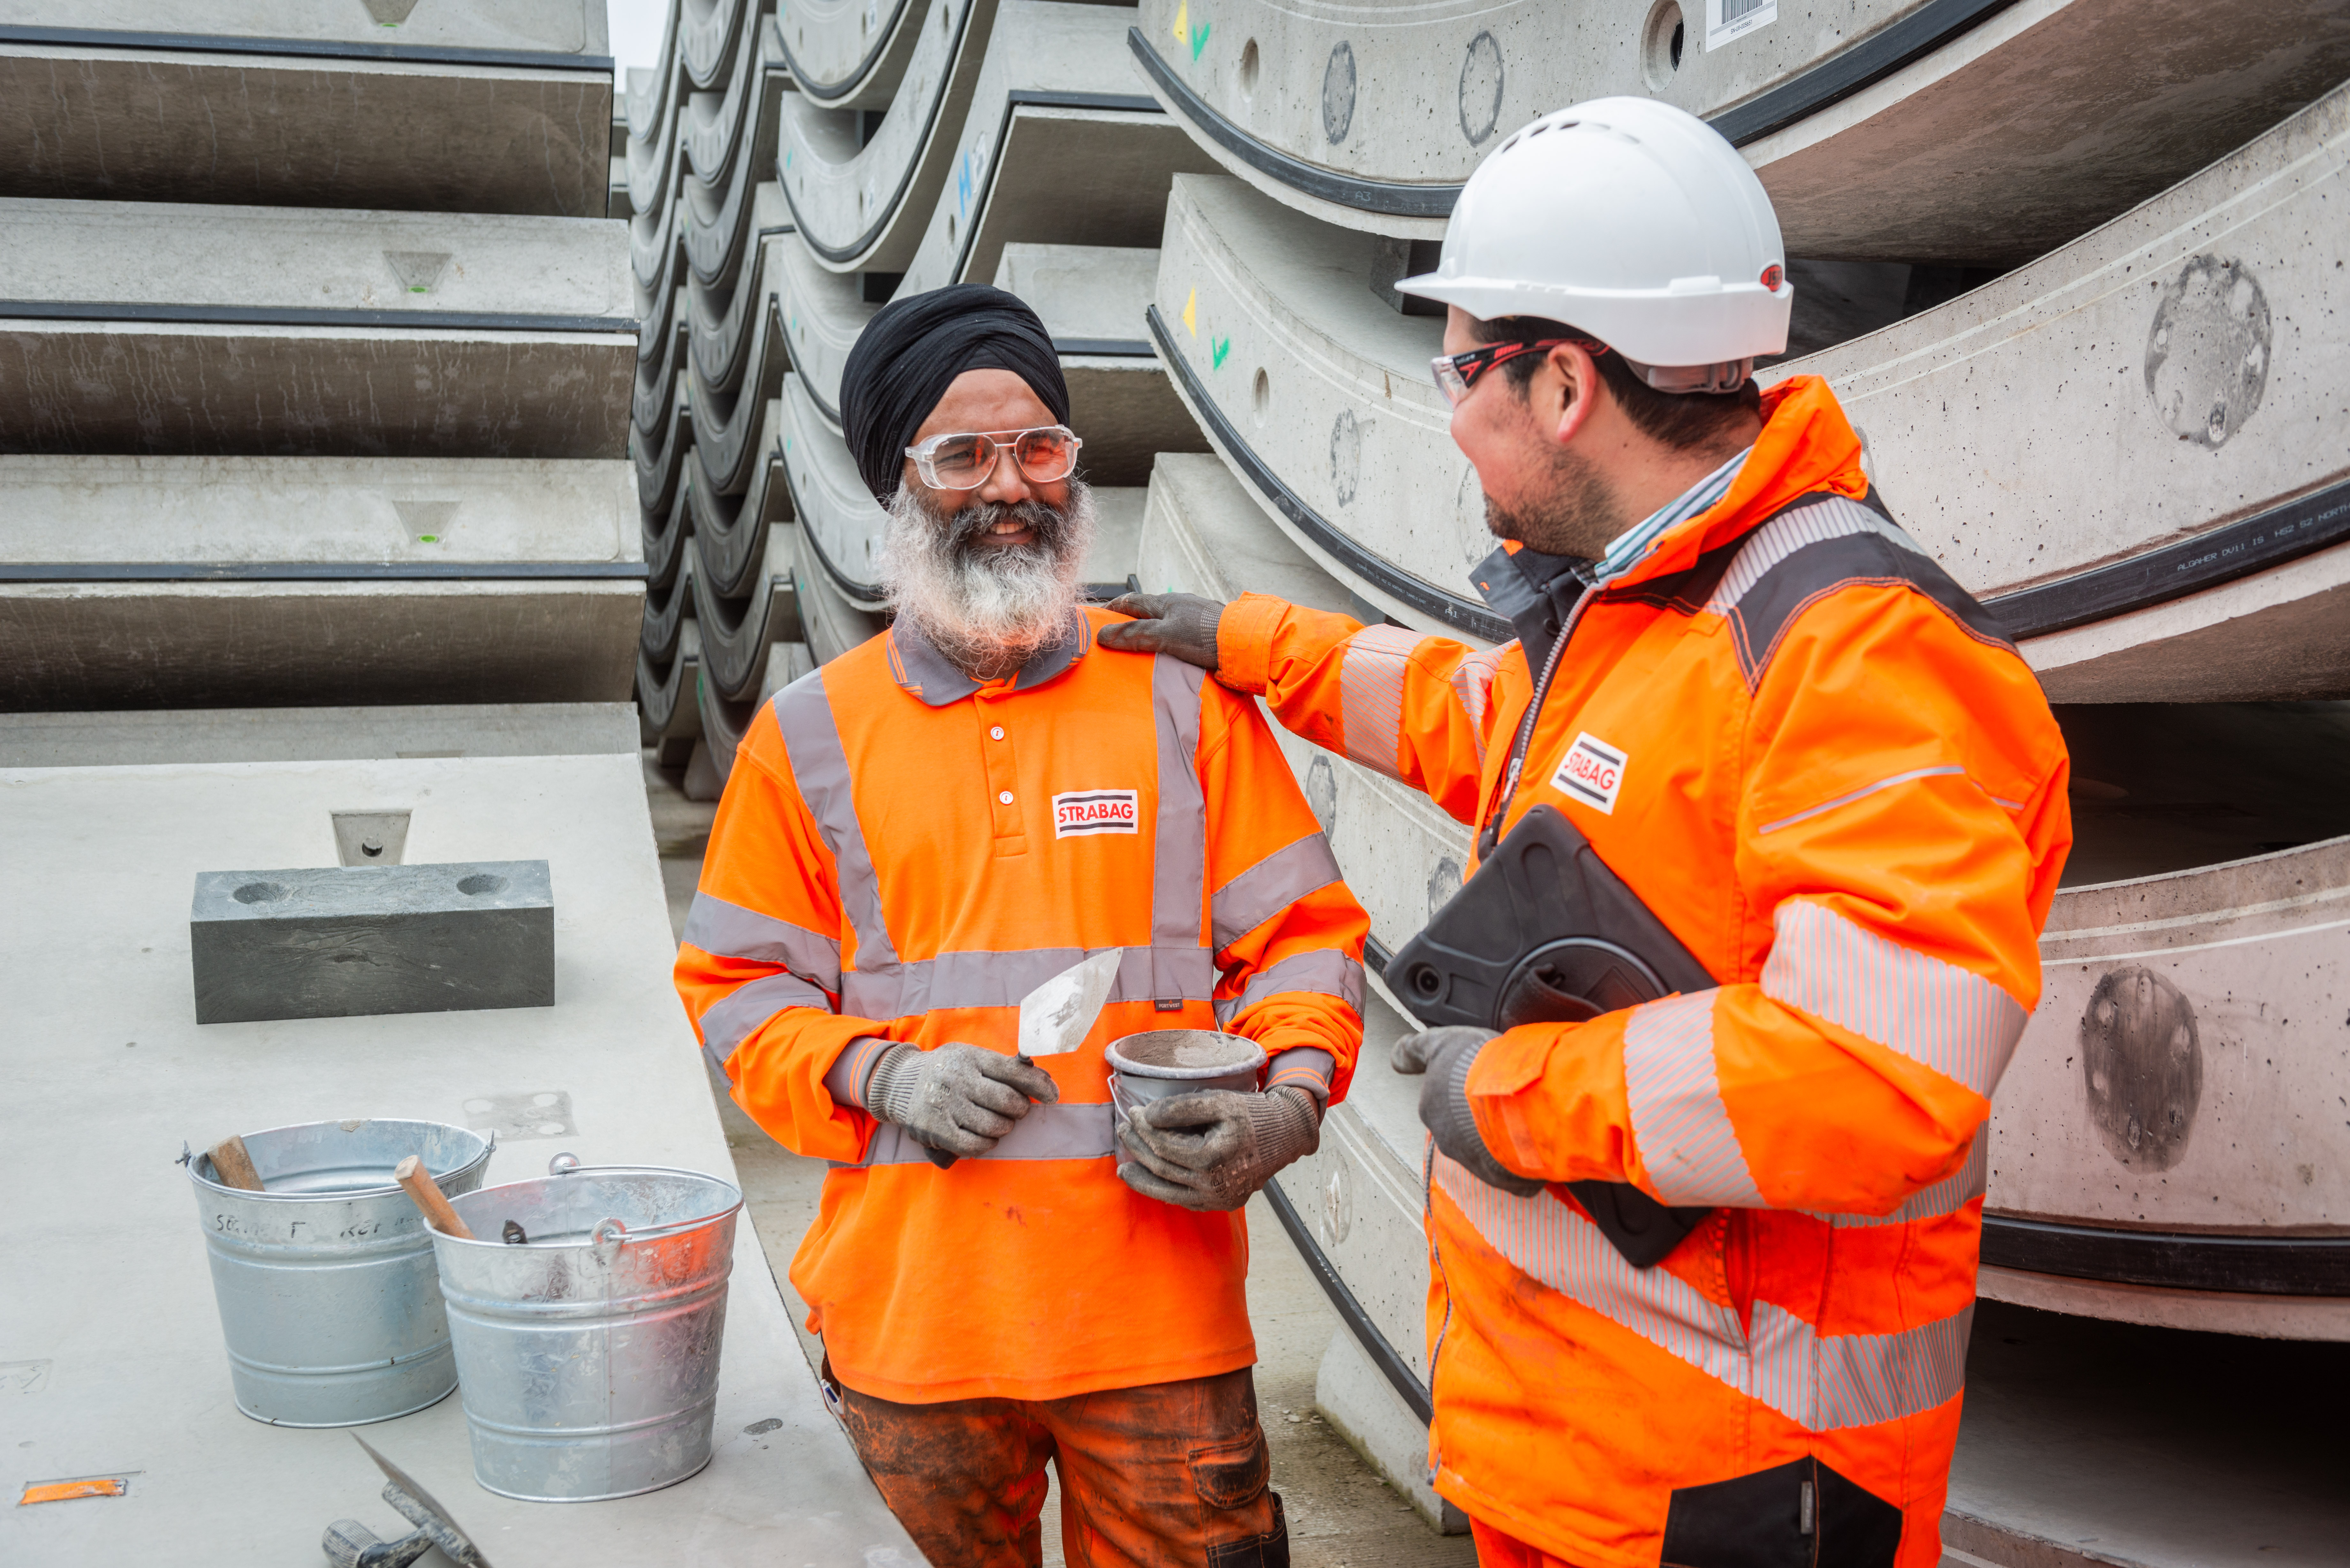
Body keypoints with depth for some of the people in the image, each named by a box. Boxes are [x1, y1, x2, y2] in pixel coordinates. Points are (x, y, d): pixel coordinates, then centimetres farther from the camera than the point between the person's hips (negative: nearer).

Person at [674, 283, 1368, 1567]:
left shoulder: (1184, 698, 5)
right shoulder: (811, 735, 5)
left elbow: (1300, 930, 5)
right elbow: (740, 984, 8)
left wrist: (1290, 1101, -13)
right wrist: (879, 1074, -10)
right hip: (916, 1310, 1)